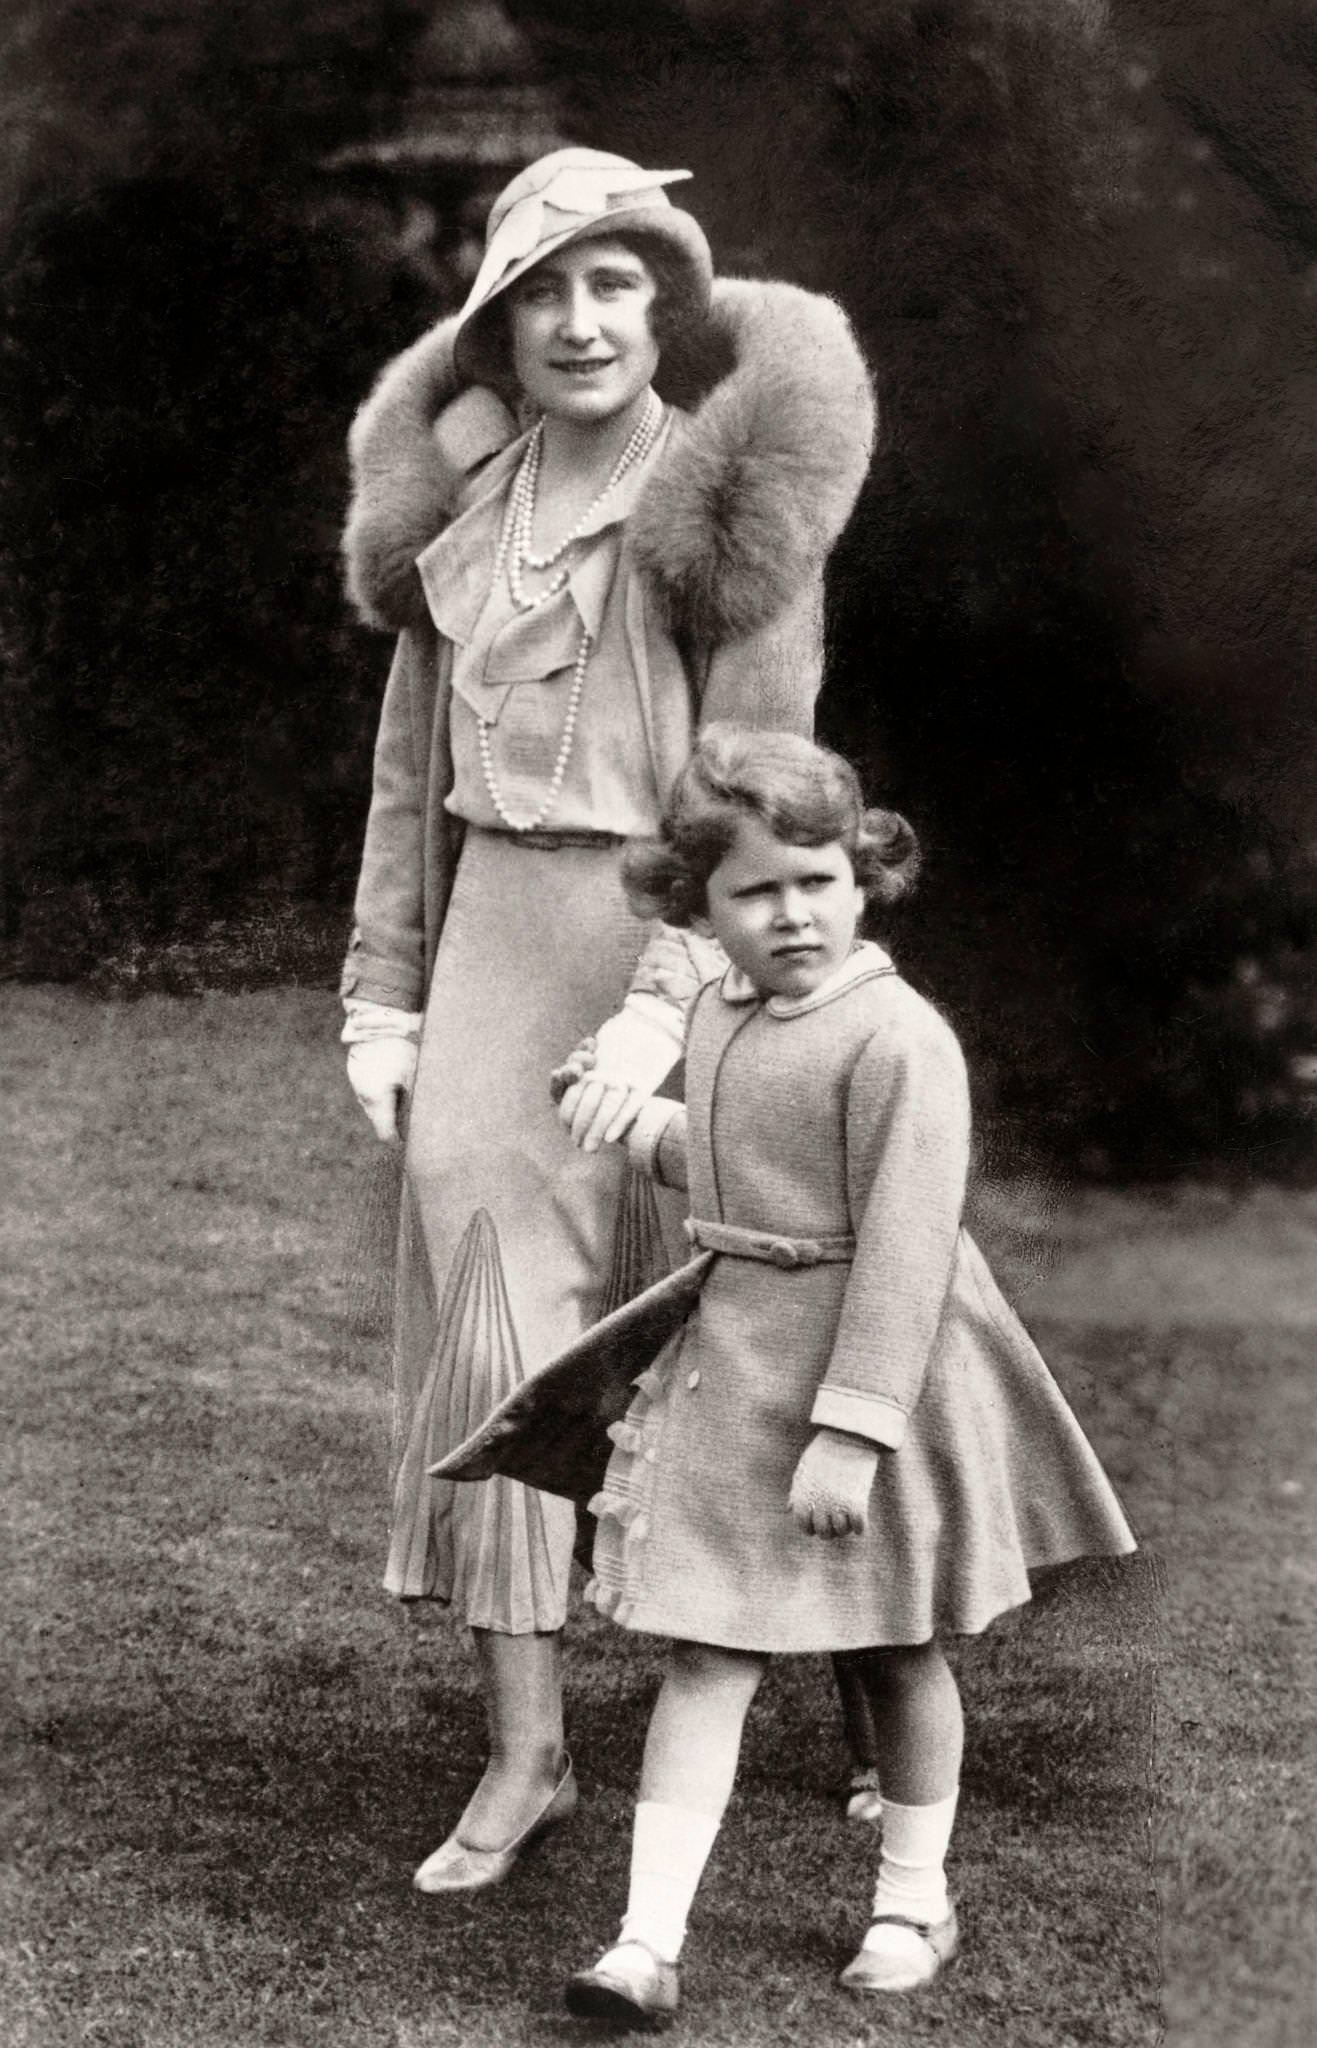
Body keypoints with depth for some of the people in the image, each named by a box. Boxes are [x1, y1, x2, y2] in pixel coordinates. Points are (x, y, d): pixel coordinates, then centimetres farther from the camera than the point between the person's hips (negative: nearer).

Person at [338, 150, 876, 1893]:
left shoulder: (727, 495, -8)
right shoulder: (456, 495, 8)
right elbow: (412, 762, 13)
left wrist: (666, 1002, -19)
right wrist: (381, 993, 9)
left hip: (662, 939, -4)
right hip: (491, 936, 5)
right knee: (491, 1314, 0)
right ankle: (524, 1752, 7)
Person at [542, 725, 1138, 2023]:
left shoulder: (897, 1042, -21)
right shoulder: (721, 1016, 5)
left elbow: (903, 1249, -24)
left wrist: (849, 1431, -26)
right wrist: (633, 1120, 21)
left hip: (877, 1367, -6)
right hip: (736, 1356, 6)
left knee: (893, 1652, 13)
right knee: (704, 1652, 0)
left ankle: (913, 1903, 33)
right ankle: (648, 1941, -1)